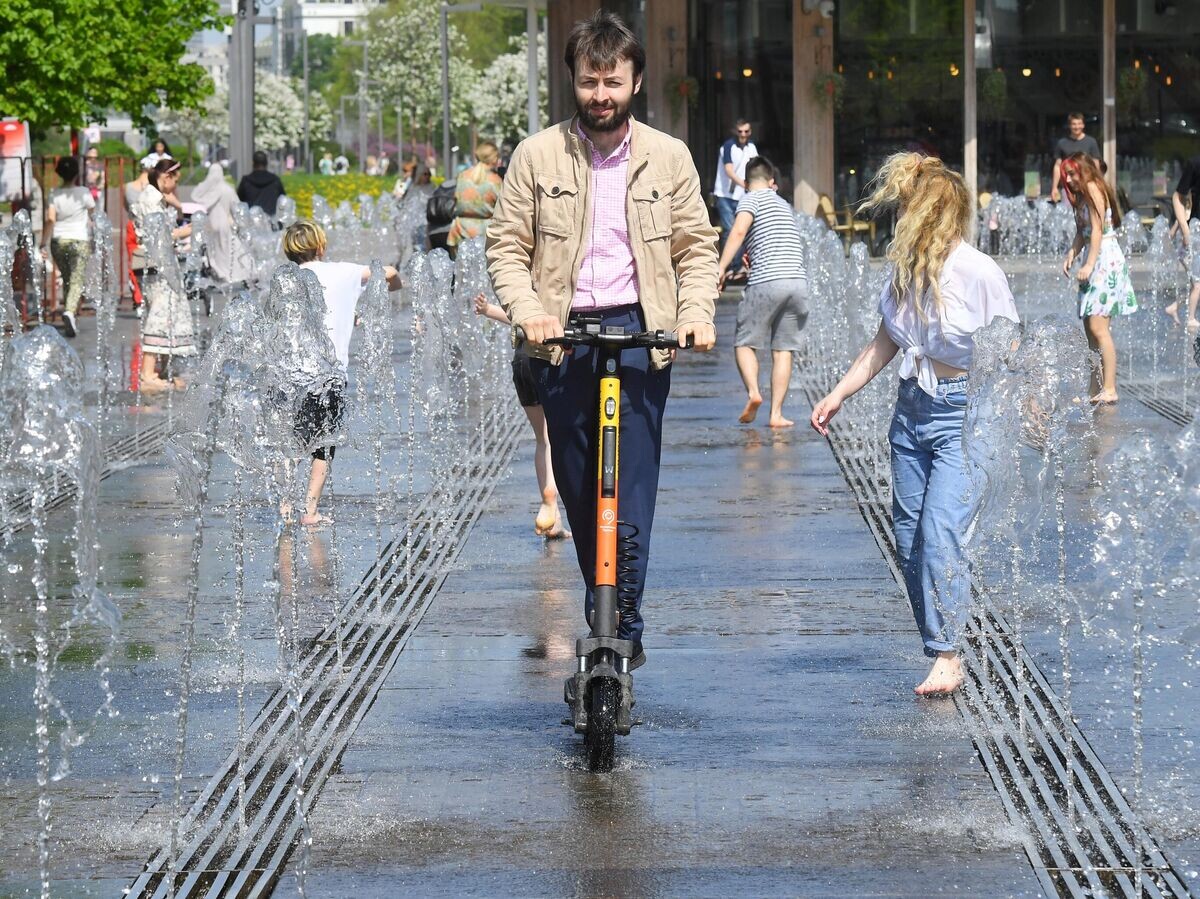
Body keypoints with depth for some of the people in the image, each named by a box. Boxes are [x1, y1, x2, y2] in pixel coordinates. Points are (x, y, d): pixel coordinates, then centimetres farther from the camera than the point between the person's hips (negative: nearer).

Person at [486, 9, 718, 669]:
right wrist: (528, 311, -12)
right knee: (576, 485, 7)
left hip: (639, 332, -1)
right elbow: (506, 246, 4)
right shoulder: (537, 155, 3)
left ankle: (623, 628, -11)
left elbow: (697, 246, 9)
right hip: (560, 339, 1)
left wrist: (696, 312, -7)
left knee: (631, 485, -12)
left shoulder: (668, 157, 5)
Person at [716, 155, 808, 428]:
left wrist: (721, 268, -18)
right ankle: (776, 413, 1)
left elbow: (739, 230, -15)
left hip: (767, 282, -5)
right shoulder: (783, 204, 25)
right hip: (798, 280, 5)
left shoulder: (751, 199, 4)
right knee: (783, 350, 7)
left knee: (745, 343, 6)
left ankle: (753, 392, -17)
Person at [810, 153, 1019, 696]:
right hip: (911, 407, 7)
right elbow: (885, 343, 17)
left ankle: (946, 657, -9)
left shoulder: (979, 274, -15)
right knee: (909, 539, 4)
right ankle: (941, 647, 11)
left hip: (964, 413, -7)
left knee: (940, 535, -15)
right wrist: (838, 395, 16)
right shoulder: (904, 270, 4)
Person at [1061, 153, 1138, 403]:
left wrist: (1089, 264, -20)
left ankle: (1110, 389, -18)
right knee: (1091, 329, 10)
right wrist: (1071, 254, 1)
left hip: (1106, 259, -10)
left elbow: (1097, 230, -15)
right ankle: (1095, 391, 13)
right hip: (1096, 261, 10)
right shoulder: (1082, 196, 20)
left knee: (1098, 327, -16)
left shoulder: (1093, 189, -9)